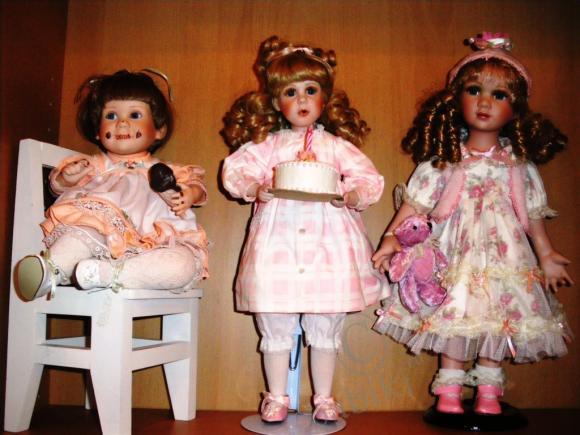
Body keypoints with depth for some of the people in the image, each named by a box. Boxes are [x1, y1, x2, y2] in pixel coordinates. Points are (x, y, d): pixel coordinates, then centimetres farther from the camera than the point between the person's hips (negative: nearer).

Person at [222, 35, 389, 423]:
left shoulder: (337, 145, 8)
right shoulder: (267, 144, 8)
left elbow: (370, 179, 4)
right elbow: (236, 169, 3)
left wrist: (349, 194, -15)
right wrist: (256, 188, -16)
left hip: (328, 240, 0)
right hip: (277, 238, 0)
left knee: (325, 330, 9)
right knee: (275, 328, 8)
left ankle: (324, 398, 28)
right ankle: (277, 397, 27)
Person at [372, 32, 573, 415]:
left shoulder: (518, 164, 5)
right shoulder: (444, 160, -3)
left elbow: (533, 214, 11)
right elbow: (414, 203, -4)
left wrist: (546, 256, 13)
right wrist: (392, 238, -11)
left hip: (502, 253, 2)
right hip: (455, 252, -2)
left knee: (497, 319, 4)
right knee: (454, 316, -1)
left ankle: (489, 391, 19)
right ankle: (449, 389, 14)